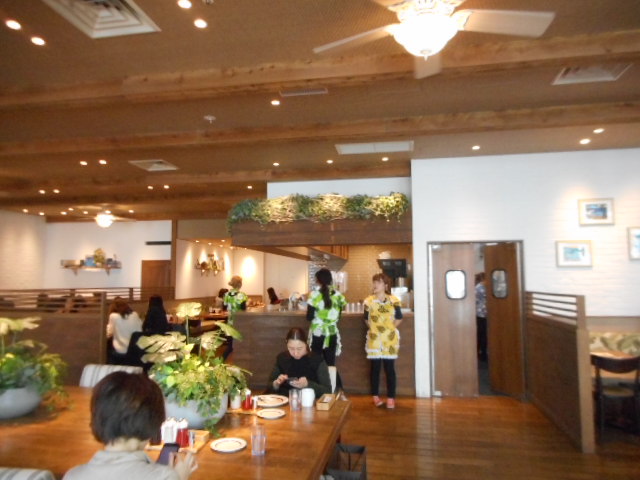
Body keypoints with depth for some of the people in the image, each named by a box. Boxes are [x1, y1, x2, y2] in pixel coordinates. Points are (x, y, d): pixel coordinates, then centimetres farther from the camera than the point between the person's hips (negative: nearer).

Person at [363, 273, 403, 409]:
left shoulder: (393, 300, -4)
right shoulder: (369, 300, -2)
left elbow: (399, 318, 7)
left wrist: (390, 327, 3)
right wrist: (374, 327, 3)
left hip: (390, 338, -1)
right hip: (374, 338, 1)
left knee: (389, 368, 2)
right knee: (375, 367, 7)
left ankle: (391, 398, 11)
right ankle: (375, 396, 20)